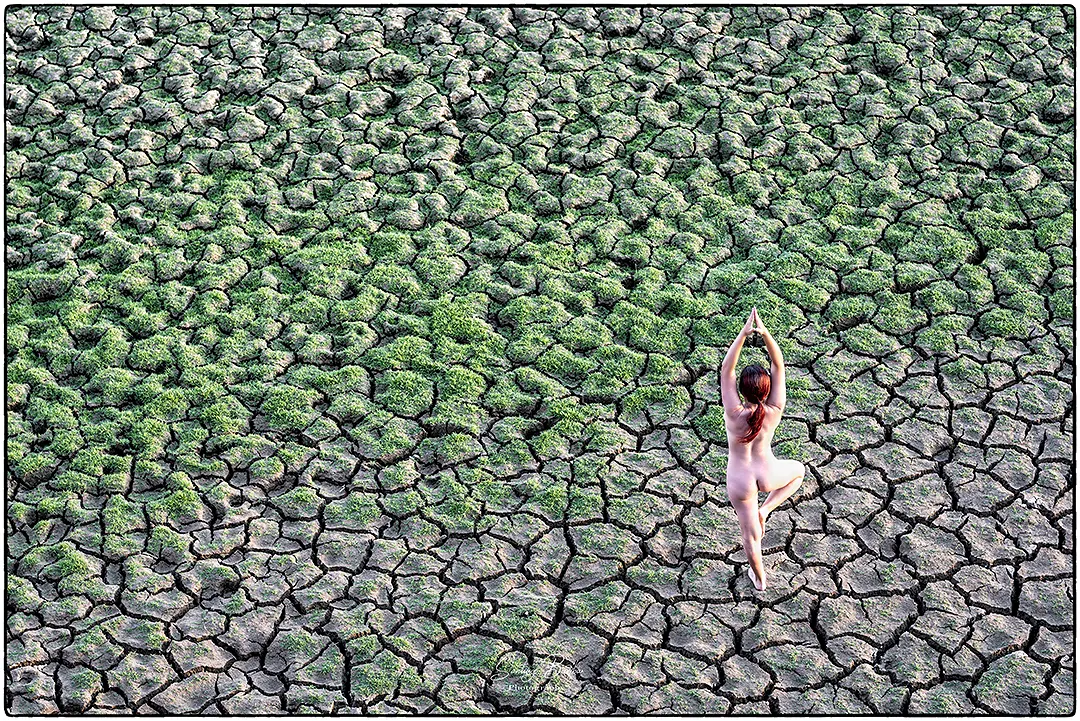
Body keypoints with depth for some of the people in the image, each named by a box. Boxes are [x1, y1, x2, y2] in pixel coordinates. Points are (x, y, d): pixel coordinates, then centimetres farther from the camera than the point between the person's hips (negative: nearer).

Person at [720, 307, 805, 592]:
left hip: (740, 482, 0)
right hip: (767, 475, 1)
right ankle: (765, 509, 18)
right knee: (799, 470, 34)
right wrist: (765, 333, -40)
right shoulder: (774, 413, -25)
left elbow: (726, 370, -32)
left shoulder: (735, 414, -31)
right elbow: (778, 365, -26)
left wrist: (743, 333, -41)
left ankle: (759, 579, 43)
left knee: (750, 534, 22)